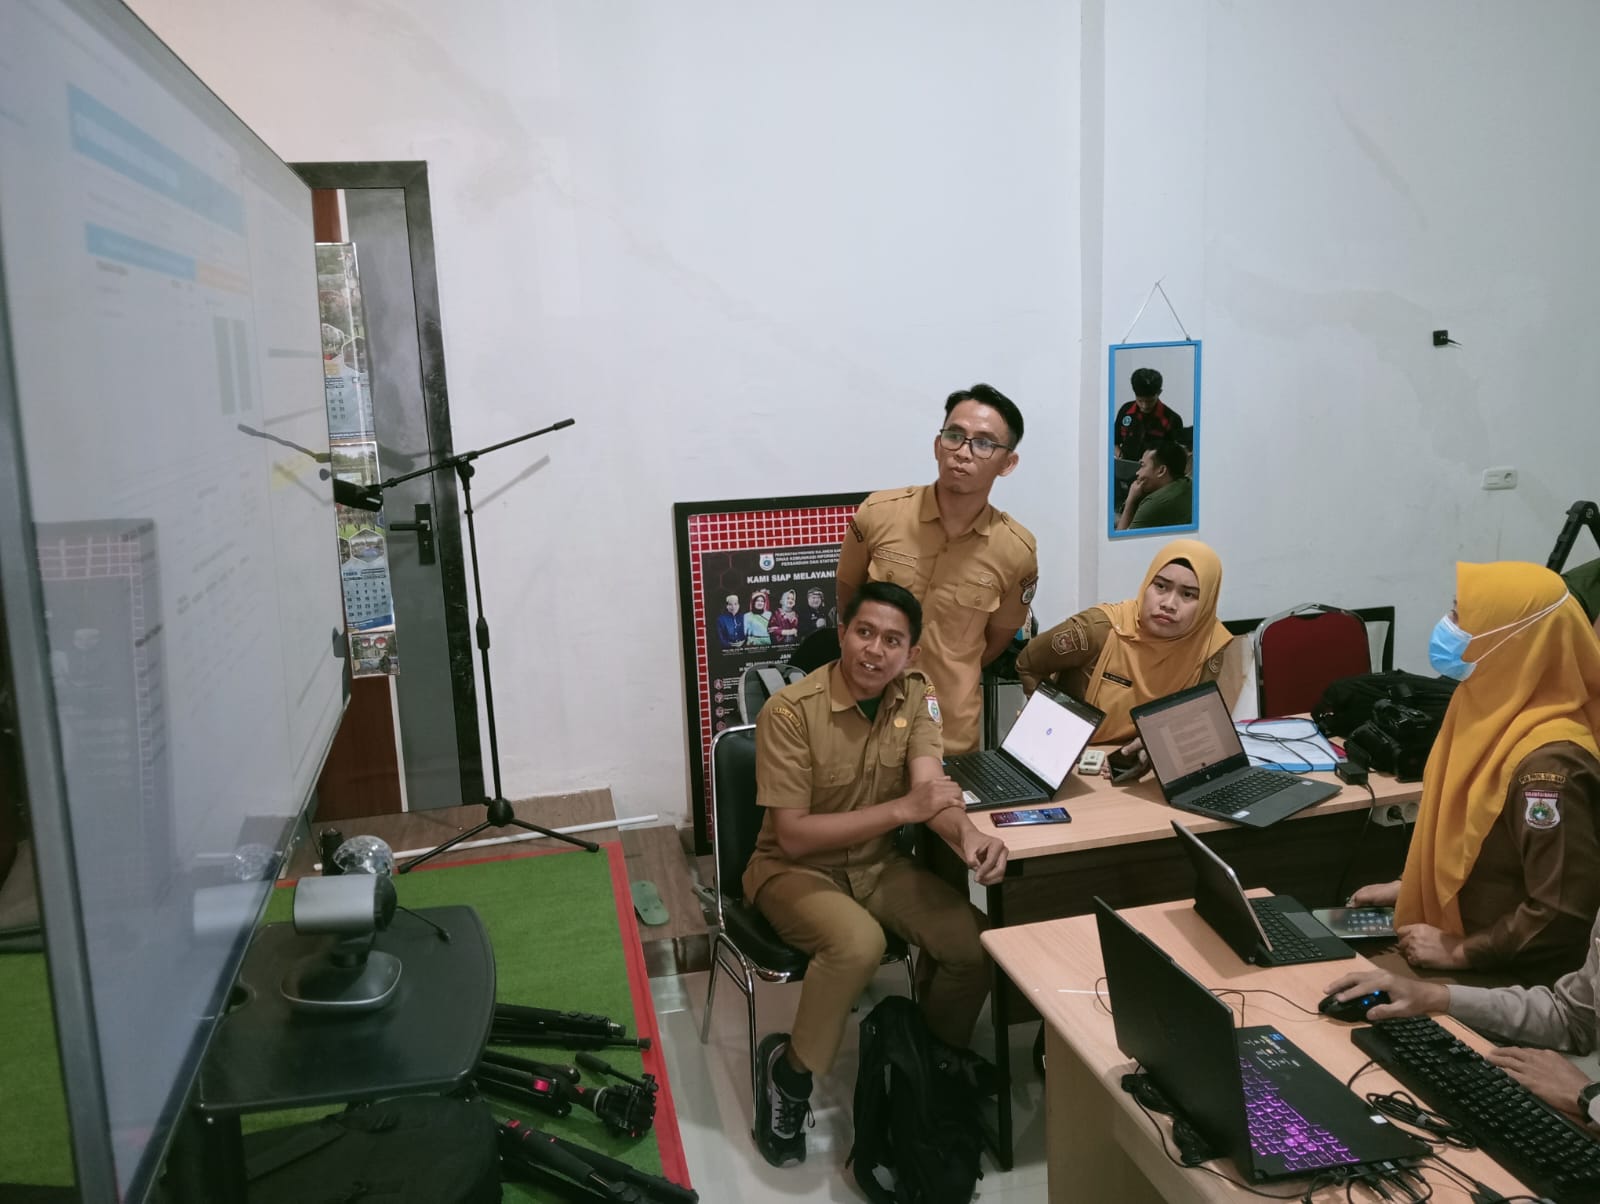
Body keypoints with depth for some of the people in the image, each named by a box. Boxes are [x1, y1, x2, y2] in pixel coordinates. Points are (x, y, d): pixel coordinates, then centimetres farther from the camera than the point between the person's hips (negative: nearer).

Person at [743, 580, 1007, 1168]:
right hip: (795, 868, -5)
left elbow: (929, 787, -16)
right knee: (859, 942, -33)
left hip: (878, 862, 6)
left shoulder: (915, 695, -5)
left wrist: (968, 835, -39)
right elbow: (792, 835, -24)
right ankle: (789, 1070, -7)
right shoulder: (790, 712, -23)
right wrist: (902, 809, -31)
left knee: (974, 941, -13)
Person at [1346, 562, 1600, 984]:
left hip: (1507, 983, -8)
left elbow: (1562, 913, -28)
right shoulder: (1498, 708, 0)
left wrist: (1460, 953, -18)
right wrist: (1409, 887, 12)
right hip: (1452, 928, 8)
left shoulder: (1547, 761, -29)